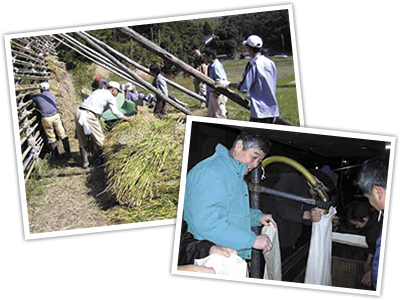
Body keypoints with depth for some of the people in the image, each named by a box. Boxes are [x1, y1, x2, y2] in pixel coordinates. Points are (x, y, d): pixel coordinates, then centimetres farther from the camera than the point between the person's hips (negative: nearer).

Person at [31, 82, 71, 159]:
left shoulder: (37, 97, 3)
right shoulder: (52, 95, 10)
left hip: (46, 118, -2)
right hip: (55, 116, 2)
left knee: (51, 138, 10)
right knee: (63, 135, 8)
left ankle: (56, 155, 16)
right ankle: (68, 153, 9)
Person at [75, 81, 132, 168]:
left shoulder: (97, 91, 28)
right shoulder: (111, 97, 7)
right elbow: (115, 112, 0)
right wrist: (127, 118, 14)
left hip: (79, 112, 8)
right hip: (89, 115, -8)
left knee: (82, 141, 14)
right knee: (99, 140, 5)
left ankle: (85, 162, 19)